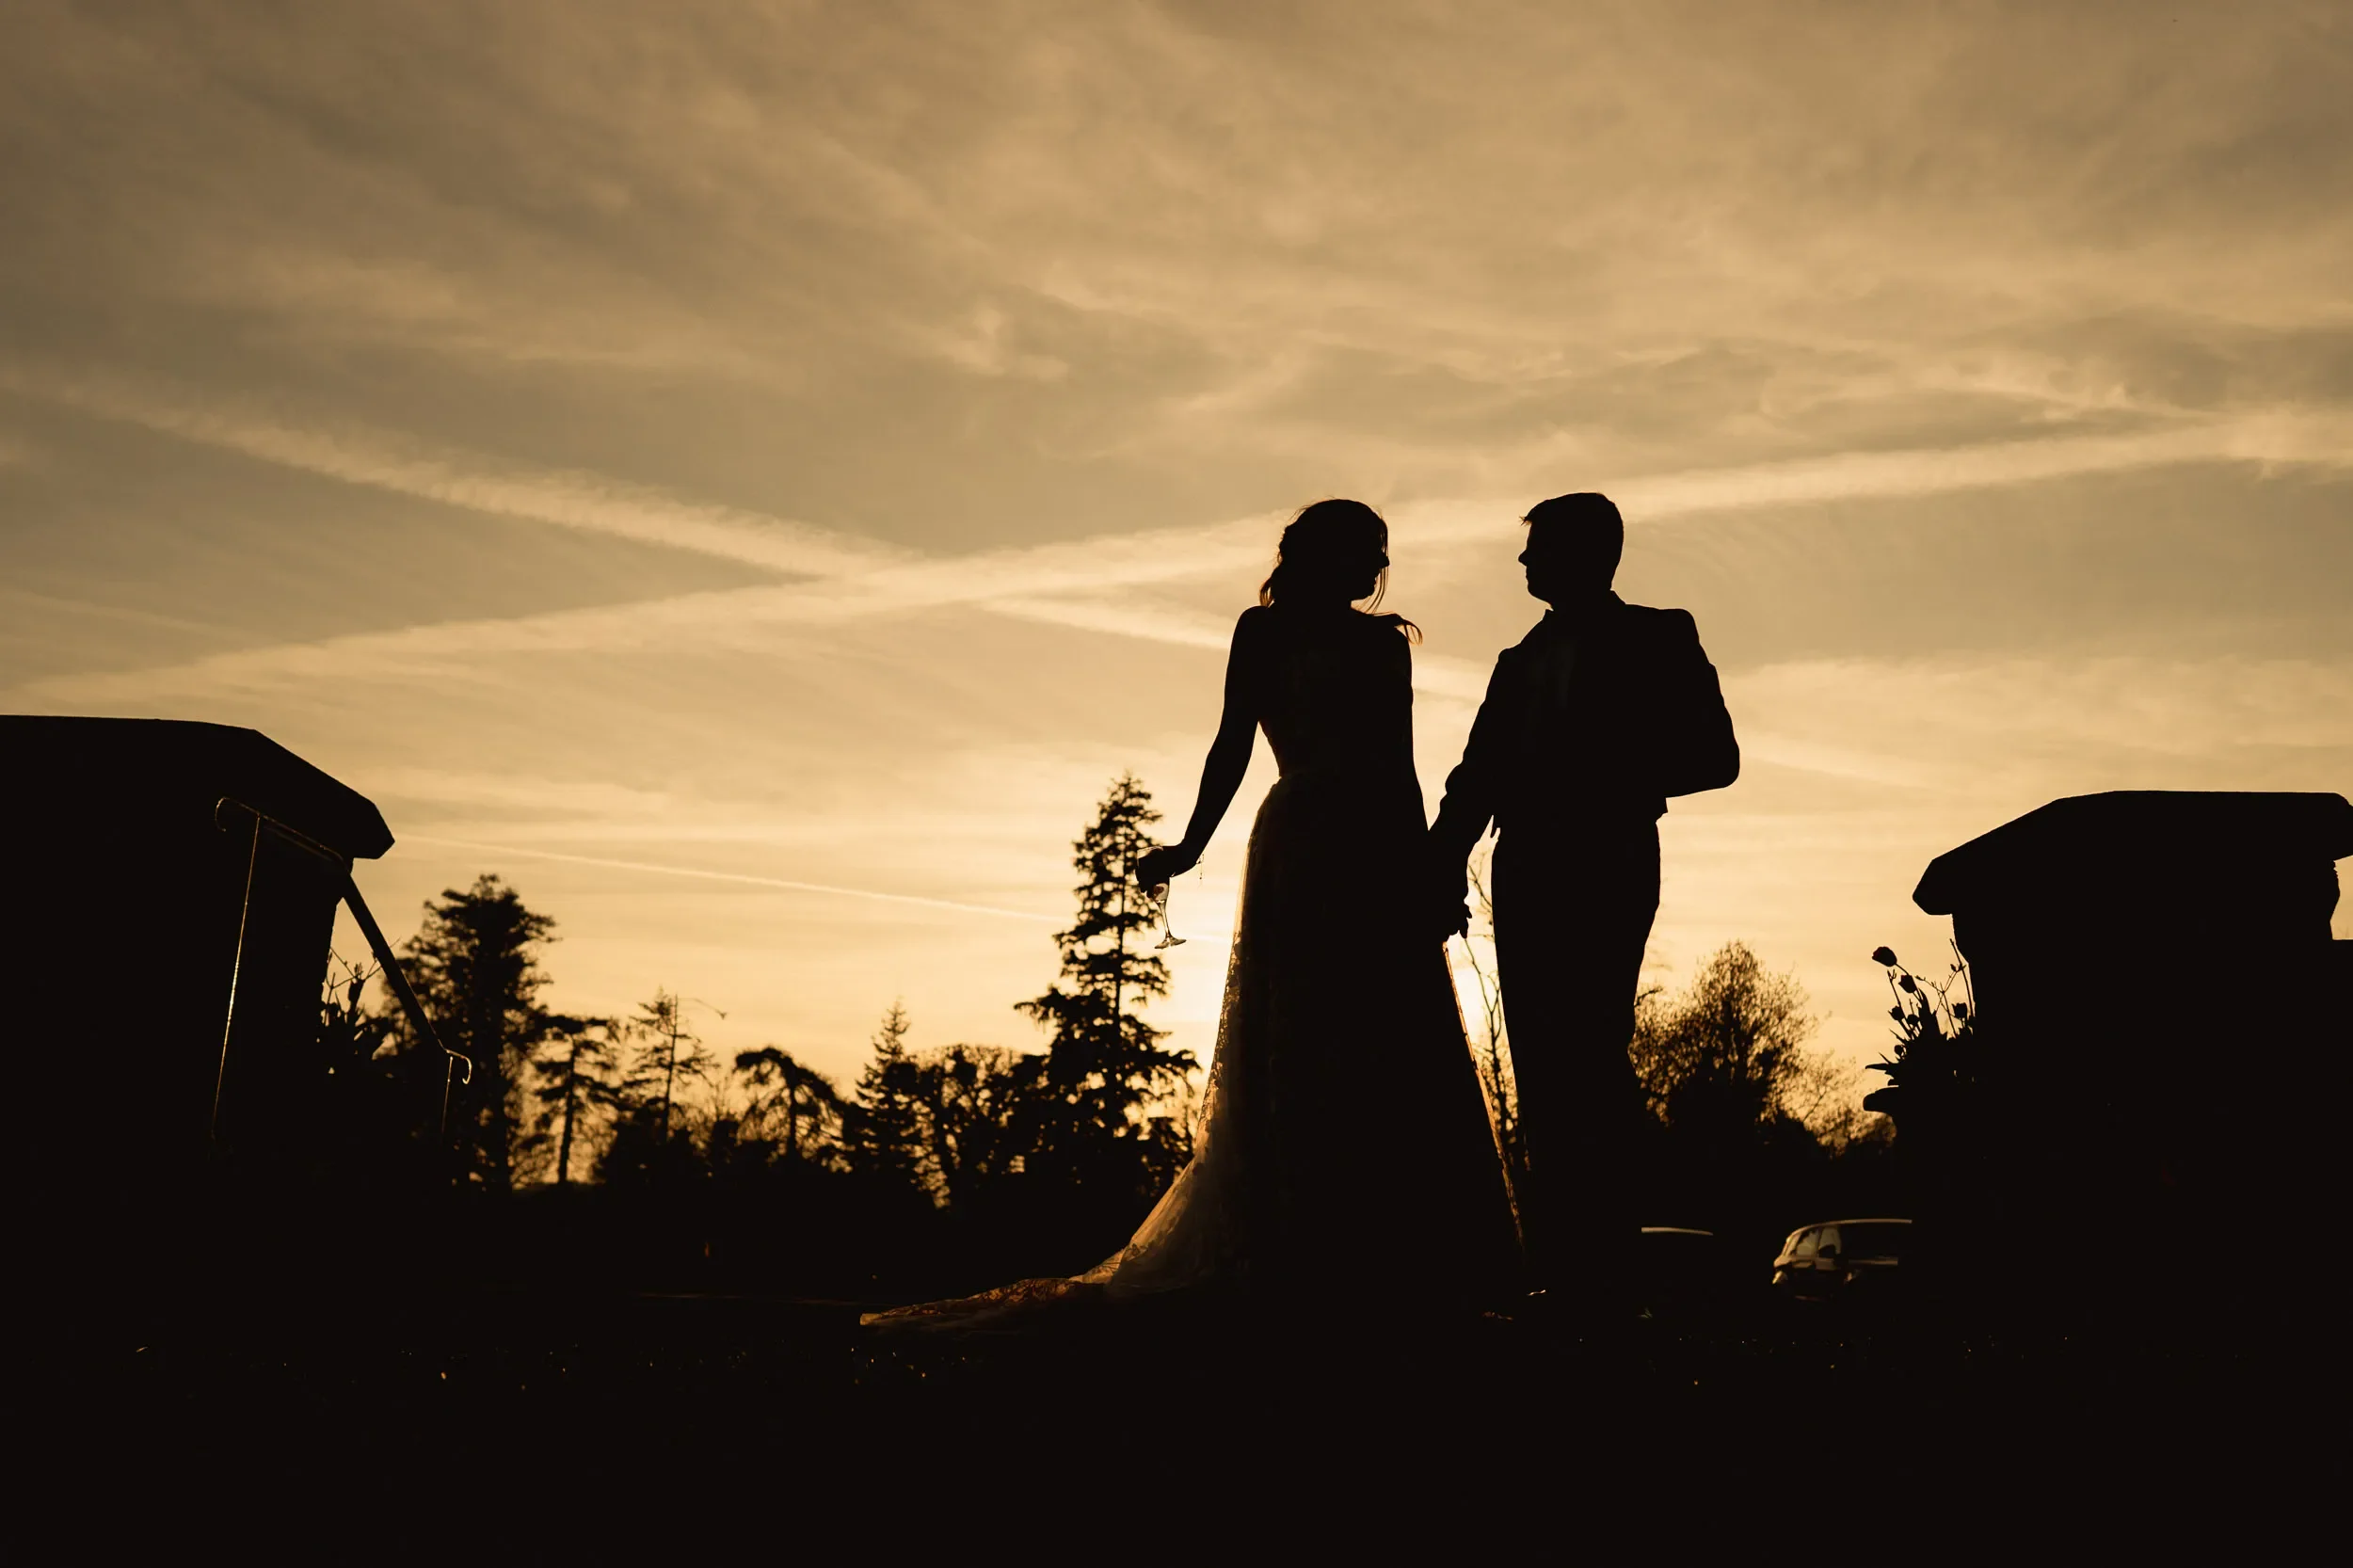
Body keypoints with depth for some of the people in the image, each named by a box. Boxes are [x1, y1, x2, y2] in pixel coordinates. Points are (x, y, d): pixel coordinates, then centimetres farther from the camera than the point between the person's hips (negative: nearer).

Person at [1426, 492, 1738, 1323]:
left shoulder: (1656, 639, 8)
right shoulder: (1521, 661, 23)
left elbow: (1713, 755, -1)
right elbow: (1477, 777, 16)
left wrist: (1614, 787, -15)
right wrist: (1444, 871, 2)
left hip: (1607, 865, -5)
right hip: (1527, 871, 6)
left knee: (1588, 1059, -14)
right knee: (1541, 1067, 0)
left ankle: (1596, 1268, -13)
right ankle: (1556, 1266, 1)